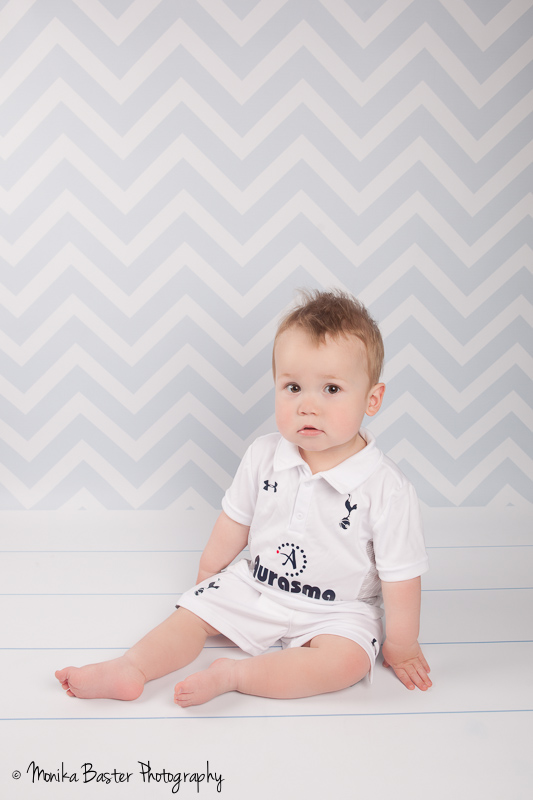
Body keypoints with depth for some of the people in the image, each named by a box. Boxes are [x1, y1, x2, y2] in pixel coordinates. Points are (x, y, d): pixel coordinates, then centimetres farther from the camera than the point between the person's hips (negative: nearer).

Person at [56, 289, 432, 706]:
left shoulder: (387, 489, -24)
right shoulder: (263, 456, -11)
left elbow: (401, 575, -15)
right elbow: (236, 520, 5)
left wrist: (402, 646, -7)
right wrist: (208, 573, 17)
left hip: (335, 611, -4)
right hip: (255, 584, 4)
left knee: (348, 660, -28)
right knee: (196, 607, -4)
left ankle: (232, 673, -23)